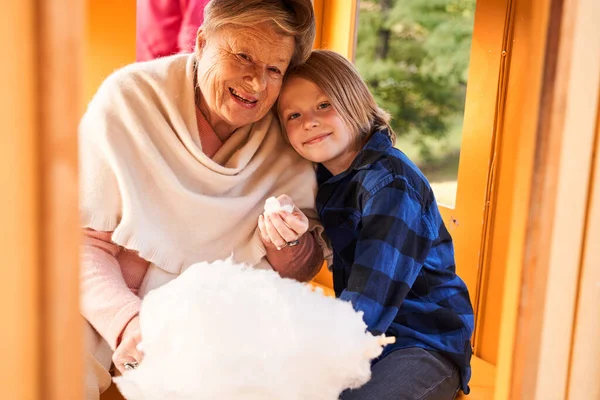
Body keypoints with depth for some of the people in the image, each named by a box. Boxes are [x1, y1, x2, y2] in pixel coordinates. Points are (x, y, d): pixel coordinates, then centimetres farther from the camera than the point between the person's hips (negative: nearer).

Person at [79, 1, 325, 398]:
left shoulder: (289, 135, -6)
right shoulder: (129, 98, -15)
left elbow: (303, 270, 2)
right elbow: (82, 240, -17)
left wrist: (285, 243, -21)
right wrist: (126, 319, -34)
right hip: (110, 313, -3)